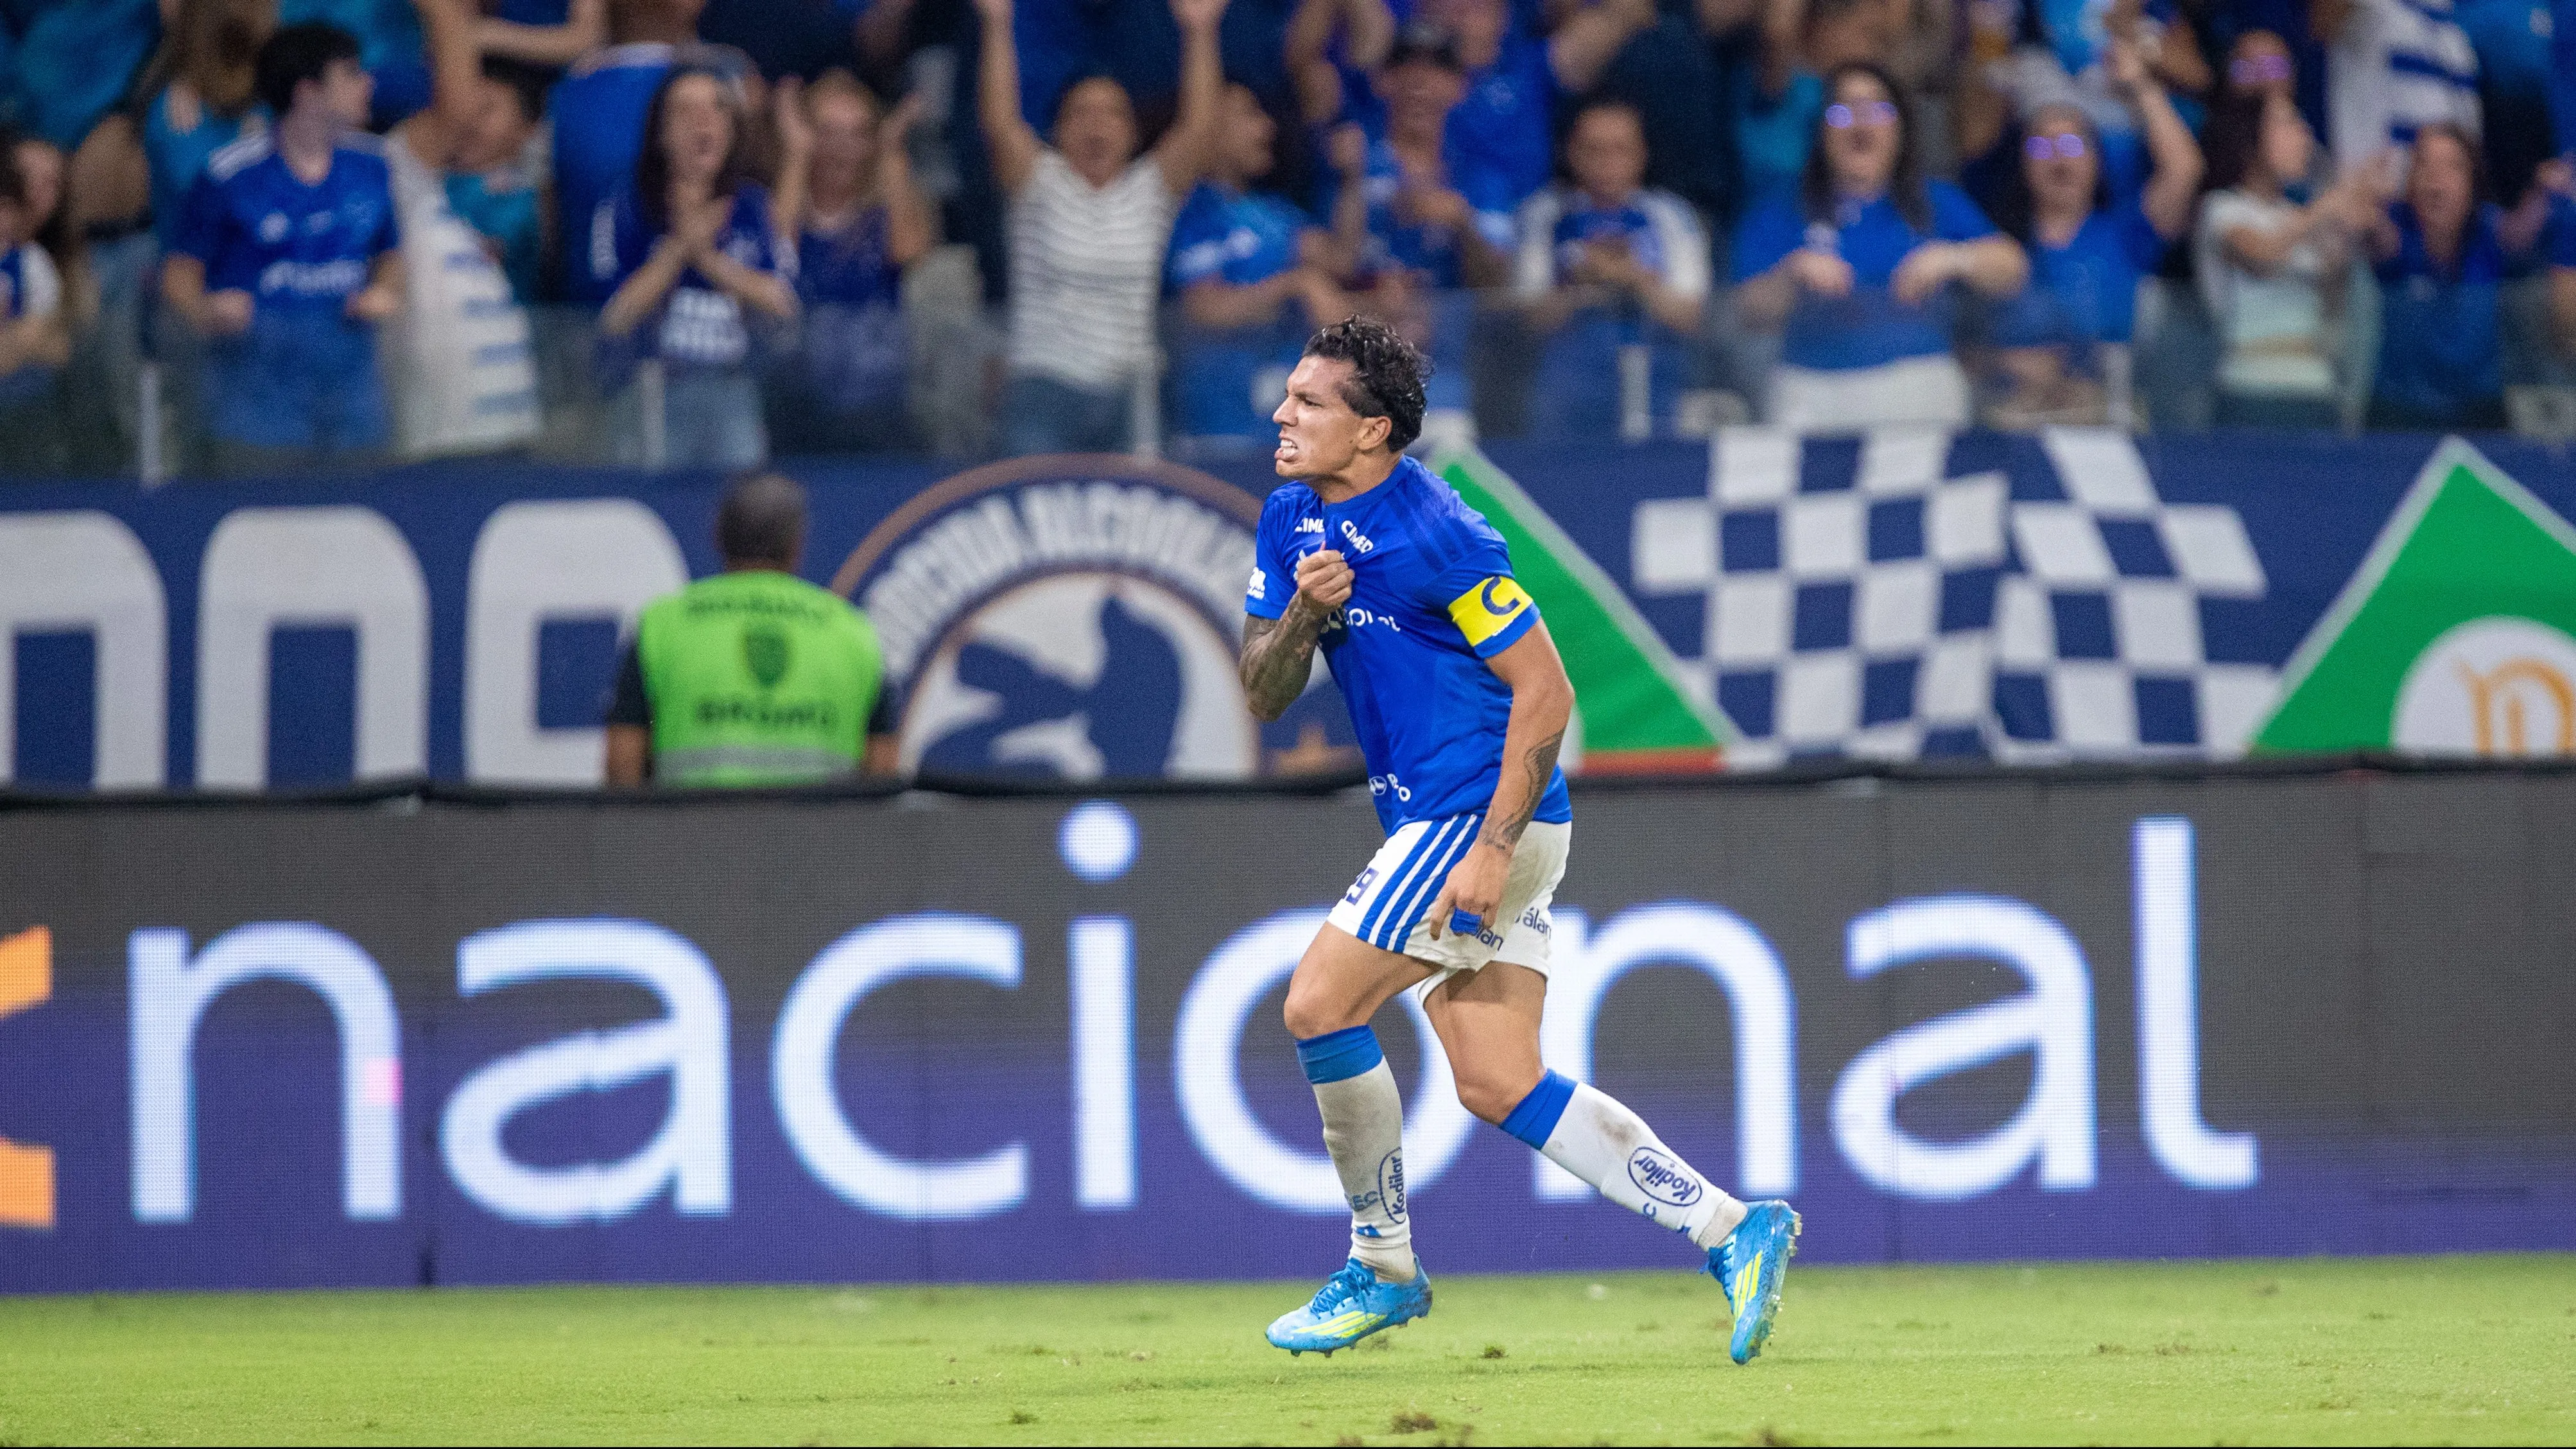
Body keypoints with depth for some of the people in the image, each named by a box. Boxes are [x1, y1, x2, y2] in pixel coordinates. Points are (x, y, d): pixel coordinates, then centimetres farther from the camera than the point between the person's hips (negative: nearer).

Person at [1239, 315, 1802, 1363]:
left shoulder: (1436, 534, -17)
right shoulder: (1291, 523, 8)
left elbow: (1546, 692, -17)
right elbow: (1264, 694, 8)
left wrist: (1493, 848, -22)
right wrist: (1303, 615, -13)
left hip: (1484, 815, -9)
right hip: (1432, 822, 9)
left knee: (1319, 1005, -12)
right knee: (1500, 1088, 4)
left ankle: (1382, 1268, 1)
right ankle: (1731, 1231, 5)